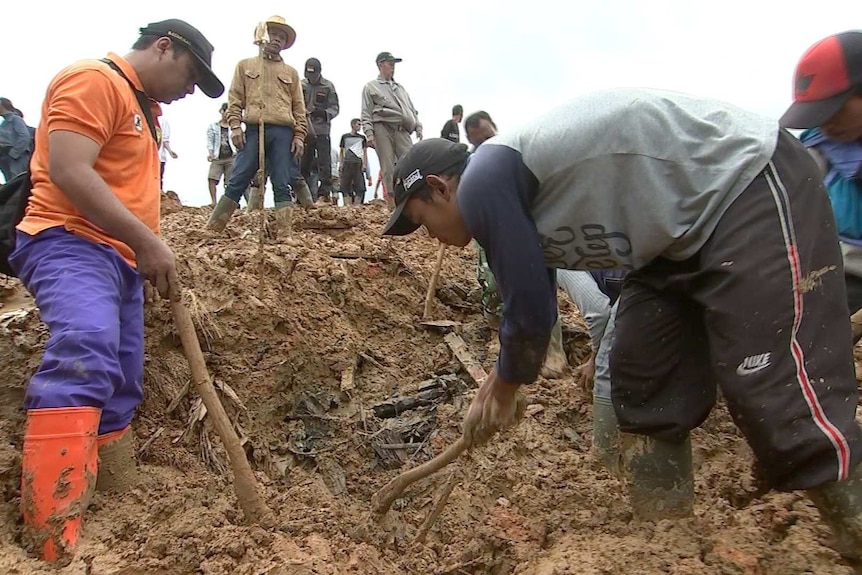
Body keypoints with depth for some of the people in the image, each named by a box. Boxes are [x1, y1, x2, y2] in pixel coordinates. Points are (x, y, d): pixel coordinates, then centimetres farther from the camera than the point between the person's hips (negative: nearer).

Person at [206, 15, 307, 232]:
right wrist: (235, 126, -3)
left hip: (283, 132, 1)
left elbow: (299, 107, 13)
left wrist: (299, 135, 2)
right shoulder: (245, 65, 16)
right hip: (253, 130, -1)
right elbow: (235, 100, 10)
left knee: (283, 183, -1)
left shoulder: (291, 72, 18)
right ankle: (213, 227, 1)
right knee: (238, 180, -4)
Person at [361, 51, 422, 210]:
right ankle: (393, 202, -5)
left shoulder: (400, 88, 28)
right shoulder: (370, 87, 12)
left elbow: (412, 109, 25)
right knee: (388, 167, -6)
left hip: (402, 130, 4)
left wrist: (418, 127, 10)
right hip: (382, 128, -4)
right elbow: (366, 114, 4)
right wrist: (369, 133, -9)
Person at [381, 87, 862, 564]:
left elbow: (530, 310, -15)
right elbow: (538, 303, 22)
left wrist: (505, 387, 6)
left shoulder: (482, 182, -16)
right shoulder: (513, 183, 13)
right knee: (646, 386, 7)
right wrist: (500, 386, 32)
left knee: (779, 391, -16)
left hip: (755, 182, -10)